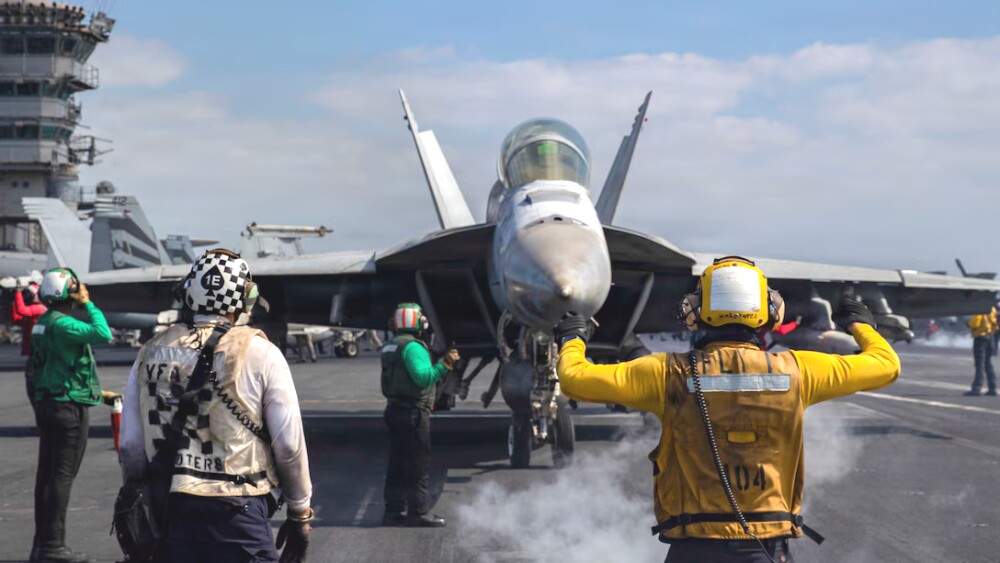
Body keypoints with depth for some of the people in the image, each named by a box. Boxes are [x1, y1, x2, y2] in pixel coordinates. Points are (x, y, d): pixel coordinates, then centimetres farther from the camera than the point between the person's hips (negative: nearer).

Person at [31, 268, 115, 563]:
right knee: (62, 476, -6)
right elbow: (103, 335, -32)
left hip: (47, 403, 10)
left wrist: (97, 393, 25)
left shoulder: (43, 323, 13)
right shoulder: (62, 324, -18)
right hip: (69, 407, -10)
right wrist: (88, 303, -17)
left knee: (47, 473, 11)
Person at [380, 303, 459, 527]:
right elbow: (424, 377, -25)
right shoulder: (412, 347, -15)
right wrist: (444, 364, -22)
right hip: (413, 412, -9)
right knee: (418, 464, -4)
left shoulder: (390, 347, 15)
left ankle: (393, 511, 14)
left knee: (397, 463, 11)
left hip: (395, 408, 9)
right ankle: (419, 512, -1)